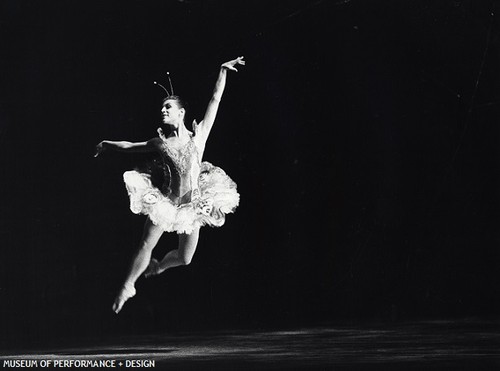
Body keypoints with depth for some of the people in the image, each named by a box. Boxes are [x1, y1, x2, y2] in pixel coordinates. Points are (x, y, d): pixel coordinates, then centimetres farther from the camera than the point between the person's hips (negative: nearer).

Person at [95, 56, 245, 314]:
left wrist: (223, 71, -1)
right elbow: (130, 146, 21)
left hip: (192, 206, 0)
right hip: (166, 202, 0)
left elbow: (215, 100, 0)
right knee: (146, 245, -7)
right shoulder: (161, 143, 4)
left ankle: (157, 266, 36)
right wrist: (107, 144, 29)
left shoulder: (198, 135, 1)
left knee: (184, 258, 3)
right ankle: (128, 286, 14)